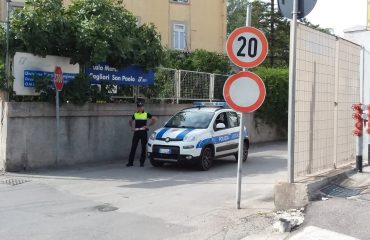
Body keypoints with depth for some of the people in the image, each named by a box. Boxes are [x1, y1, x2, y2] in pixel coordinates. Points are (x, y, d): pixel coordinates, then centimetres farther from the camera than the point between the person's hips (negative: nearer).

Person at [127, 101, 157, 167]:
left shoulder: (146, 114, 1)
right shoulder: (135, 115, 9)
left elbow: (155, 119, 0)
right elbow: (130, 121, 25)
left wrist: (148, 125, -5)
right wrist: (132, 127, 8)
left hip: (143, 132, -2)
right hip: (136, 132, 2)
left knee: (143, 147, 2)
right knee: (133, 147, 0)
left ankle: (142, 162, 10)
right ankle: (130, 162, 4)